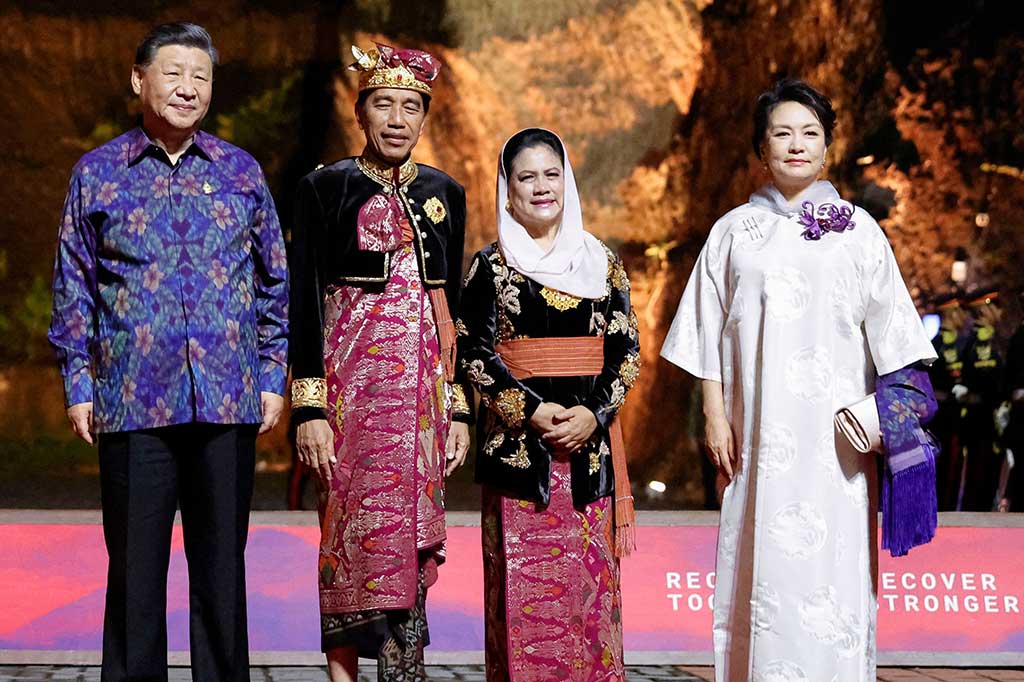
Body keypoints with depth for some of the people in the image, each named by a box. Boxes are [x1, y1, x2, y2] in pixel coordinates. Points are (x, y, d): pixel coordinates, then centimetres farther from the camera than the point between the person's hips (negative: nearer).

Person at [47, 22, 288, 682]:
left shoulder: (241, 172, 10)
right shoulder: (98, 172, 7)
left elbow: (275, 282, 13)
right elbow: (72, 286, 8)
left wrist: (274, 377, 7)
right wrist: (78, 384, 3)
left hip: (229, 401, 1)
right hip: (133, 402, -1)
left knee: (222, 565, 7)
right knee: (135, 566, 3)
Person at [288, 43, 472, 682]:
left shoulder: (445, 193, 12)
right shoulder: (326, 187, 1)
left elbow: (453, 306, 14)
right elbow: (304, 301, -3)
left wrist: (459, 407, 8)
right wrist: (310, 407, -11)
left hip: (426, 379, 4)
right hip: (354, 375, -3)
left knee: (412, 536, 3)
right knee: (354, 531, -6)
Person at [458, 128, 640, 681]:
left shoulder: (602, 262, 10)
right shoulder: (491, 267, 4)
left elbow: (626, 350, 7)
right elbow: (475, 353, -2)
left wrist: (593, 413, -9)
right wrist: (532, 411, -13)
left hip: (590, 441, 2)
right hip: (517, 442, -2)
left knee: (590, 574, 2)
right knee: (523, 580, -4)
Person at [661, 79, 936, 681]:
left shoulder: (857, 229, 8)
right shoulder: (735, 232, 10)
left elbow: (889, 331, 6)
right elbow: (710, 334, 9)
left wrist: (892, 413, -1)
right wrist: (715, 415, 1)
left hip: (837, 432, -1)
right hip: (761, 430, 1)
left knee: (834, 560, -4)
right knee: (766, 561, -1)